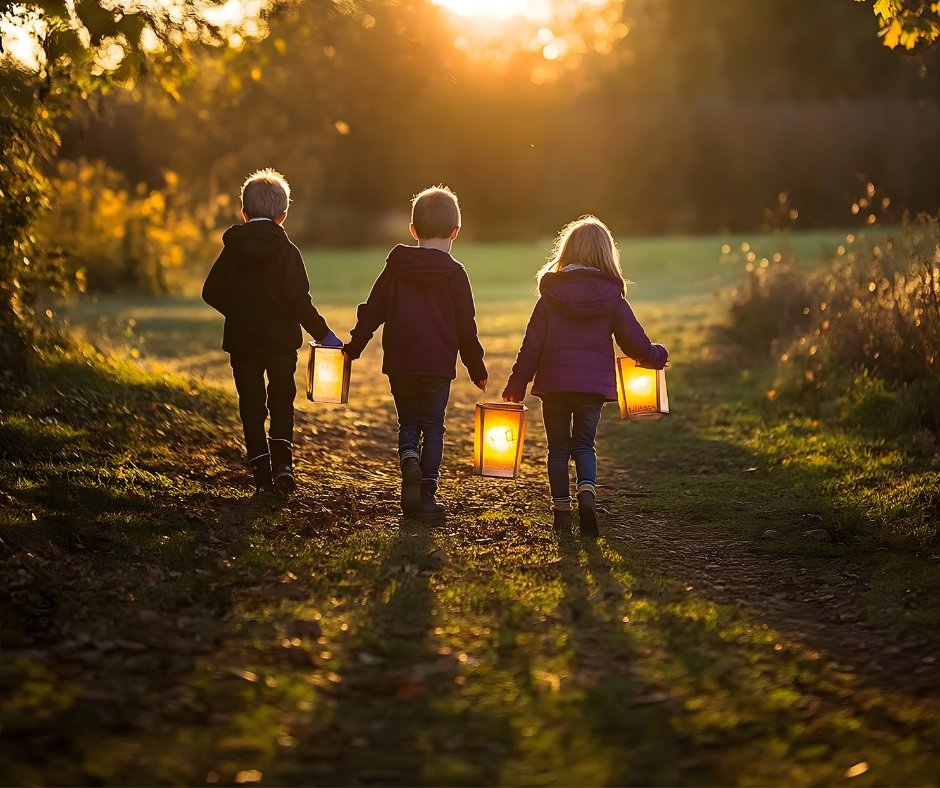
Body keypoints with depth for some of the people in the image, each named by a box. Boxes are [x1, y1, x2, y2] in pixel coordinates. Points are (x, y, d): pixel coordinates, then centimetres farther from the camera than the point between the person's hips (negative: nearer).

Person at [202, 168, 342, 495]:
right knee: (281, 400, 12)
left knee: (252, 406, 8)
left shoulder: (231, 251, 1)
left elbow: (211, 293, 5)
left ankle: (262, 473, 3)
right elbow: (299, 301, -14)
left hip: (241, 342, 2)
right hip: (281, 342, -2)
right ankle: (282, 460, -6)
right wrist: (323, 334, -4)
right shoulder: (286, 252, -9)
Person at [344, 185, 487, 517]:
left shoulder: (395, 266, 4)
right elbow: (466, 327, -2)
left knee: (408, 423, 15)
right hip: (438, 365, -2)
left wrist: (354, 347, 17)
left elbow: (372, 311, 6)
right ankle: (426, 495, 1)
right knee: (433, 427, 7)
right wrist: (477, 369, 8)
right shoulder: (454, 273, -3)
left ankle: (409, 460, -15)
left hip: (399, 363, 2)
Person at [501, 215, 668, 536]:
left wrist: (516, 386, 5)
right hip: (594, 384, 0)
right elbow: (636, 343, 0)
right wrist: (657, 356, 20)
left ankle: (561, 509, 11)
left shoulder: (550, 295, -2)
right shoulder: (612, 297, -2)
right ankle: (587, 492, -13)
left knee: (558, 447, 12)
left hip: (554, 383, 0)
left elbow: (531, 345, -1)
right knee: (584, 444, 12)